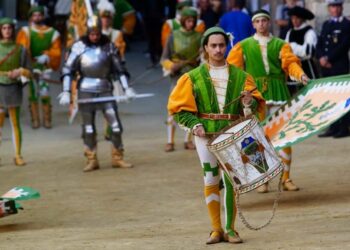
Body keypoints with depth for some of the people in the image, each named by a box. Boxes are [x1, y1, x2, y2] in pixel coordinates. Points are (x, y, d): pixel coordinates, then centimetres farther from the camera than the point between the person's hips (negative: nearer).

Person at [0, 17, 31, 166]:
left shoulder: (20, 49, 3)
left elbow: (28, 73, 6)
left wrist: (20, 71, -15)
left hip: (14, 88, 1)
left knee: (15, 123, 3)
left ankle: (18, 155, 7)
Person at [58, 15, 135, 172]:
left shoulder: (108, 46, 3)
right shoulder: (79, 47, -2)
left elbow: (119, 68, 11)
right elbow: (68, 70, -1)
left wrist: (126, 88, 4)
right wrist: (66, 92, -8)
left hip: (105, 90, 1)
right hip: (86, 91, -1)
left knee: (116, 125, -2)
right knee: (88, 128, 3)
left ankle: (117, 158, 9)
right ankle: (92, 160, 11)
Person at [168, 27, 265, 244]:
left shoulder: (240, 76, 7)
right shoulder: (194, 77, 5)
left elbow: (259, 104, 6)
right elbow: (179, 106, 3)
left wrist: (250, 102, -17)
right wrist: (194, 124, -11)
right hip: (206, 133, 0)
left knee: (232, 180, -3)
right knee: (211, 180, 0)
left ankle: (230, 228, 6)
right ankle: (216, 229, 8)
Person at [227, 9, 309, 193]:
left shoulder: (280, 45, 10)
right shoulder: (243, 46, 11)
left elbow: (290, 62, -4)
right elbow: (232, 68, 5)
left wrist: (300, 75, -23)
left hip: (278, 94, 0)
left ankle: (285, 178, 6)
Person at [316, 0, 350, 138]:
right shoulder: (326, 24, 18)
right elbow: (319, 45, 15)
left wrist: (328, 58, -13)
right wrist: (321, 58, -4)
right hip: (326, 67, 6)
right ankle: (333, 127, 10)